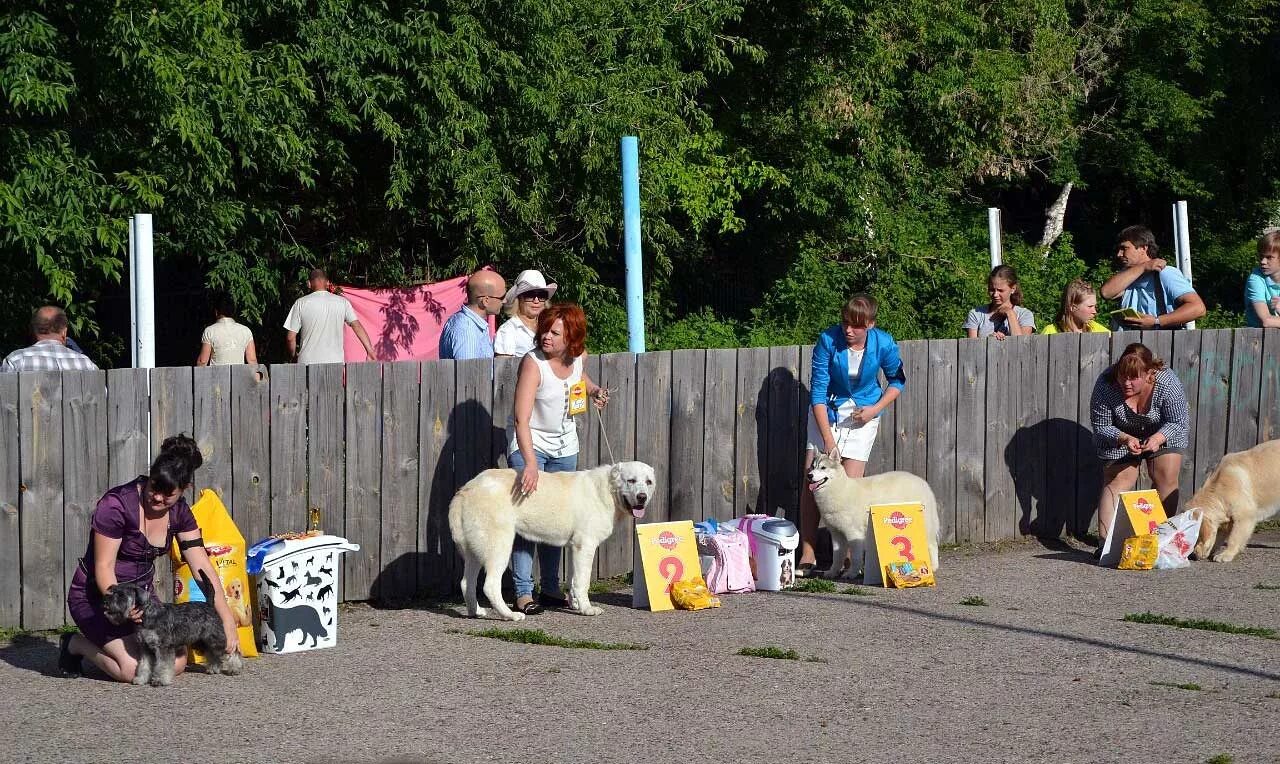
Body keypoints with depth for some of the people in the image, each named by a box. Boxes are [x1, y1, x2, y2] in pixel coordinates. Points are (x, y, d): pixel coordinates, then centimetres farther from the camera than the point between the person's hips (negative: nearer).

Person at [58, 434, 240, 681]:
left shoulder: (178, 512, -3)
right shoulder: (116, 505, -23)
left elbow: (203, 568, -4)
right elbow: (103, 567, -21)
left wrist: (228, 621, -10)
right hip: (96, 595, -6)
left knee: (176, 663, -12)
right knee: (133, 668, -24)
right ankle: (75, 644, 4)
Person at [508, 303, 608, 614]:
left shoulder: (578, 357, -5)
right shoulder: (533, 363, -24)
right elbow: (521, 418, -33)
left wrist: (595, 390, 3)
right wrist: (530, 463, -43)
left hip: (565, 447, 6)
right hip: (529, 444, -6)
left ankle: (551, 588, 20)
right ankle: (523, 593, -13)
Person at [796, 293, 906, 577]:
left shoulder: (883, 344, -15)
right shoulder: (828, 340, -19)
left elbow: (897, 380, 5)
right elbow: (817, 390, -16)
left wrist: (876, 409, -11)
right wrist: (828, 439, -20)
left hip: (862, 413, 0)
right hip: (826, 411, 0)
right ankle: (807, 557, -4)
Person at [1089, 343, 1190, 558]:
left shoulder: (1167, 384, -32)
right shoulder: (1106, 386, -30)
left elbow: (1179, 422, -19)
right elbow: (1100, 427, -18)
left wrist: (1158, 438, -38)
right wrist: (1124, 439, -36)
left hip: (1162, 435, 0)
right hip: (1119, 438, 0)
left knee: (1166, 478, -11)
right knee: (1118, 481, -10)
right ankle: (1105, 541, -17)